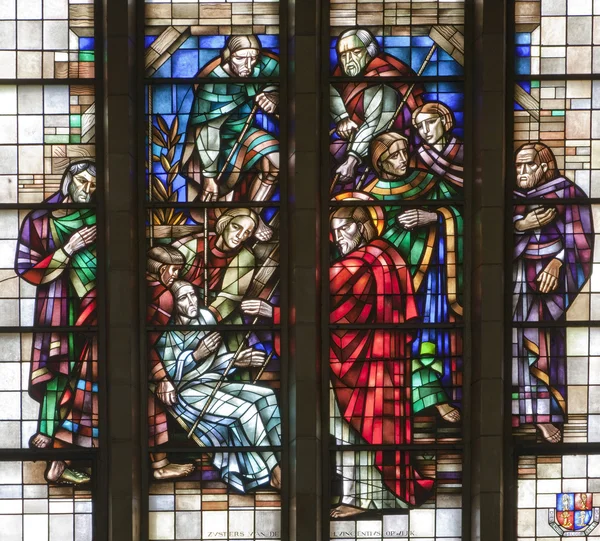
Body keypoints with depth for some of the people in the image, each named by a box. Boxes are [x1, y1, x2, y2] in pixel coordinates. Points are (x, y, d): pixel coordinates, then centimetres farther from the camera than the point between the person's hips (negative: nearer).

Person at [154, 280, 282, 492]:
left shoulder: (206, 316, 4)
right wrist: (196, 355, -21)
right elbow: (167, 375, -13)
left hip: (215, 382, 6)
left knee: (266, 395, -15)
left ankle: (281, 459, -20)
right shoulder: (166, 332, -10)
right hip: (187, 391, -6)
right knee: (246, 409, -26)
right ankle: (276, 473, -19)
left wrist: (236, 360, -11)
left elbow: (219, 358, 9)